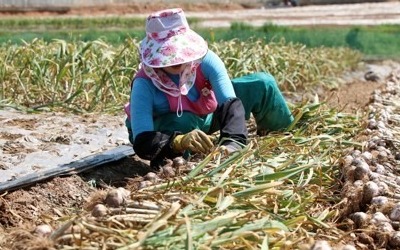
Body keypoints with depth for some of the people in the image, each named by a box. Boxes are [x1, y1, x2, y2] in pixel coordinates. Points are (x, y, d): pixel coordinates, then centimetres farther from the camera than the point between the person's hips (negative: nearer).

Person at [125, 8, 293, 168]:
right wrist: (179, 141, -64)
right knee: (182, 123, -42)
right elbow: (142, 142, -45)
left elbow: (231, 102, -40)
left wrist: (232, 143, -59)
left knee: (262, 84, -9)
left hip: (205, 114, 4)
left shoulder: (205, 60, -30)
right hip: (164, 127, -4)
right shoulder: (144, 85, -36)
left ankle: (283, 133, 20)